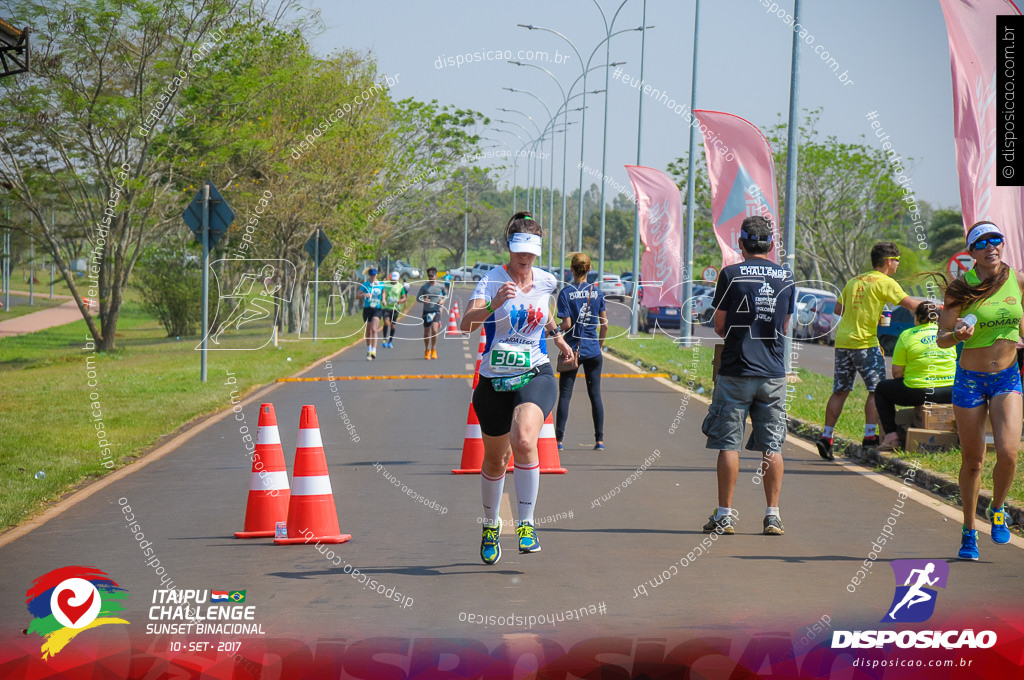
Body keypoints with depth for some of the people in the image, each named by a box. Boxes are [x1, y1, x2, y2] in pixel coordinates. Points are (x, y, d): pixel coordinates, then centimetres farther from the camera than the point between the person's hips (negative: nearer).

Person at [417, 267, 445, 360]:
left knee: (434, 330, -19)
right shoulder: (424, 287, 1)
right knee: (426, 333, 5)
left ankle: (433, 350, -5)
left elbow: (445, 294, 24)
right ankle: (427, 351, 23)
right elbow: (418, 297, 4)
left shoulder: (440, 286, 4)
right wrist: (423, 300, -17)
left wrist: (442, 299, 3)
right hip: (426, 311, 1)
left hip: (436, 311, -1)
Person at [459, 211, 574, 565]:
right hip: (494, 380, -1)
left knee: (524, 442, -27)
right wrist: (494, 305, -40)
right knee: (495, 460, 11)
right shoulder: (492, 280, -9)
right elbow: (466, 322, -25)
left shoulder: (546, 281, 3)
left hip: (535, 376, 1)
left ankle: (527, 524, -17)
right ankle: (490, 525, 37)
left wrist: (556, 334, 27)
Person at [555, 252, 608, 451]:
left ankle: (559, 439, 0)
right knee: (595, 394, 7)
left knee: (565, 394, 3)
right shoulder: (597, 292, 1)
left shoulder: (566, 293, -7)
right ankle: (599, 440, 8)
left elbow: (567, 324, -12)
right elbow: (605, 324, 2)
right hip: (593, 351, 2)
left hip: (572, 349, -2)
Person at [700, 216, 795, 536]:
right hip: (773, 372, 3)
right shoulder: (786, 277, 5)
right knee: (772, 446, 6)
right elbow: (785, 327, 13)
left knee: (728, 444, 2)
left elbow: (719, 325, 0)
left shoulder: (731, 274, -5)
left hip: (736, 370, -3)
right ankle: (772, 515, 5)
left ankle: (725, 515, 3)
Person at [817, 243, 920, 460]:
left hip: (842, 340, 7)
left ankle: (826, 436, 8)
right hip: (864, 342, -7)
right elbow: (910, 304, -10)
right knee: (877, 390, 1)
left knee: (840, 391, 11)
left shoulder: (854, 281, 17)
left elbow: (838, 309, 18)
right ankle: (869, 435, -5)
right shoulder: (884, 282, -4)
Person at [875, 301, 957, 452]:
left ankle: (891, 435, 8)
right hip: (949, 393, 5)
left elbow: (897, 372, -3)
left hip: (918, 393, -5)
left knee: (881, 389, 21)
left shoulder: (907, 335, -2)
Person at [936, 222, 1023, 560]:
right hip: (970, 379, -1)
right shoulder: (962, 287, -9)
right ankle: (969, 531, 25)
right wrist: (957, 334, -27)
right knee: (972, 460, 6)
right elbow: (941, 339, -7)